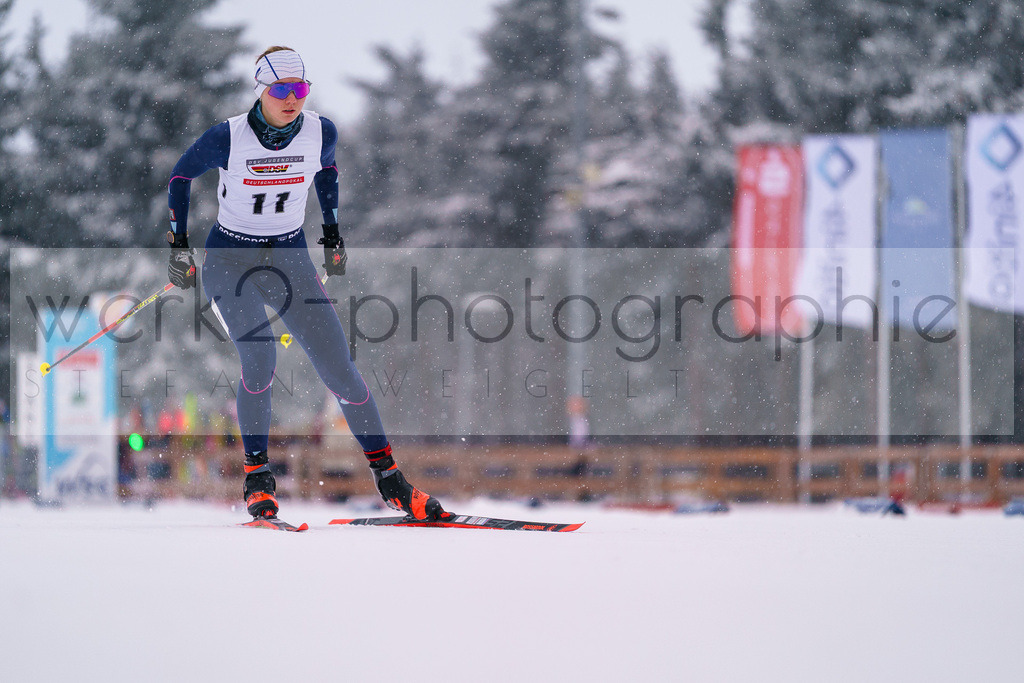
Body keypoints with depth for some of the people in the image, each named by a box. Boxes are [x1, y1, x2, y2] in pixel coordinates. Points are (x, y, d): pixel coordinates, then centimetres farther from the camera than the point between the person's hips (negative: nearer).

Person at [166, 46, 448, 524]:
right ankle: (257, 476, -9)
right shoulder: (229, 138, -17)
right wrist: (178, 247, -2)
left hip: (290, 259, 3)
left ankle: (388, 478, 3)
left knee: (340, 370, -6)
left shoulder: (321, 132, -9)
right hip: (230, 258, -3)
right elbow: (180, 177, 0)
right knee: (259, 360, -26)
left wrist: (333, 234, 16)